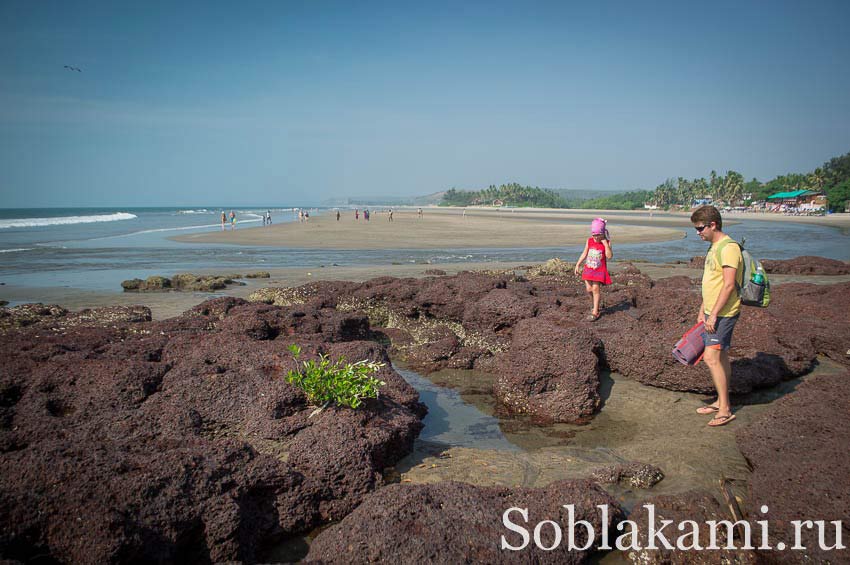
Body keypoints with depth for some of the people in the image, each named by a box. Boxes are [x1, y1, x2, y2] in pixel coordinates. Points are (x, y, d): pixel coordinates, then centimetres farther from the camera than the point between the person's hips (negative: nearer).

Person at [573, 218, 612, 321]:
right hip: (589, 268, 4)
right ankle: (597, 303, 32)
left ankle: (595, 312, -2)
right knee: (589, 289, 4)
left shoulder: (606, 242, -11)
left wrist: (605, 243, -26)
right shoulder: (589, 241, 0)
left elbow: (609, 256, -24)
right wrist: (577, 264, 8)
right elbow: (584, 253, 10)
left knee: (595, 288, -10)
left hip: (600, 270, -4)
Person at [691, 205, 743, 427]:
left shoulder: (729, 248, -18)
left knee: (711, 357, -12)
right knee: (721, 357, 15)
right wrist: (703, 309, 21)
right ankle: (721, 402, 23)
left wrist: (713, 314, -22)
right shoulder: (714, 247, 14)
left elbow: (729, 285, -22)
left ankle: (725, 410, -4)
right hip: (713, 312, 10)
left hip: (723, 313, -10)